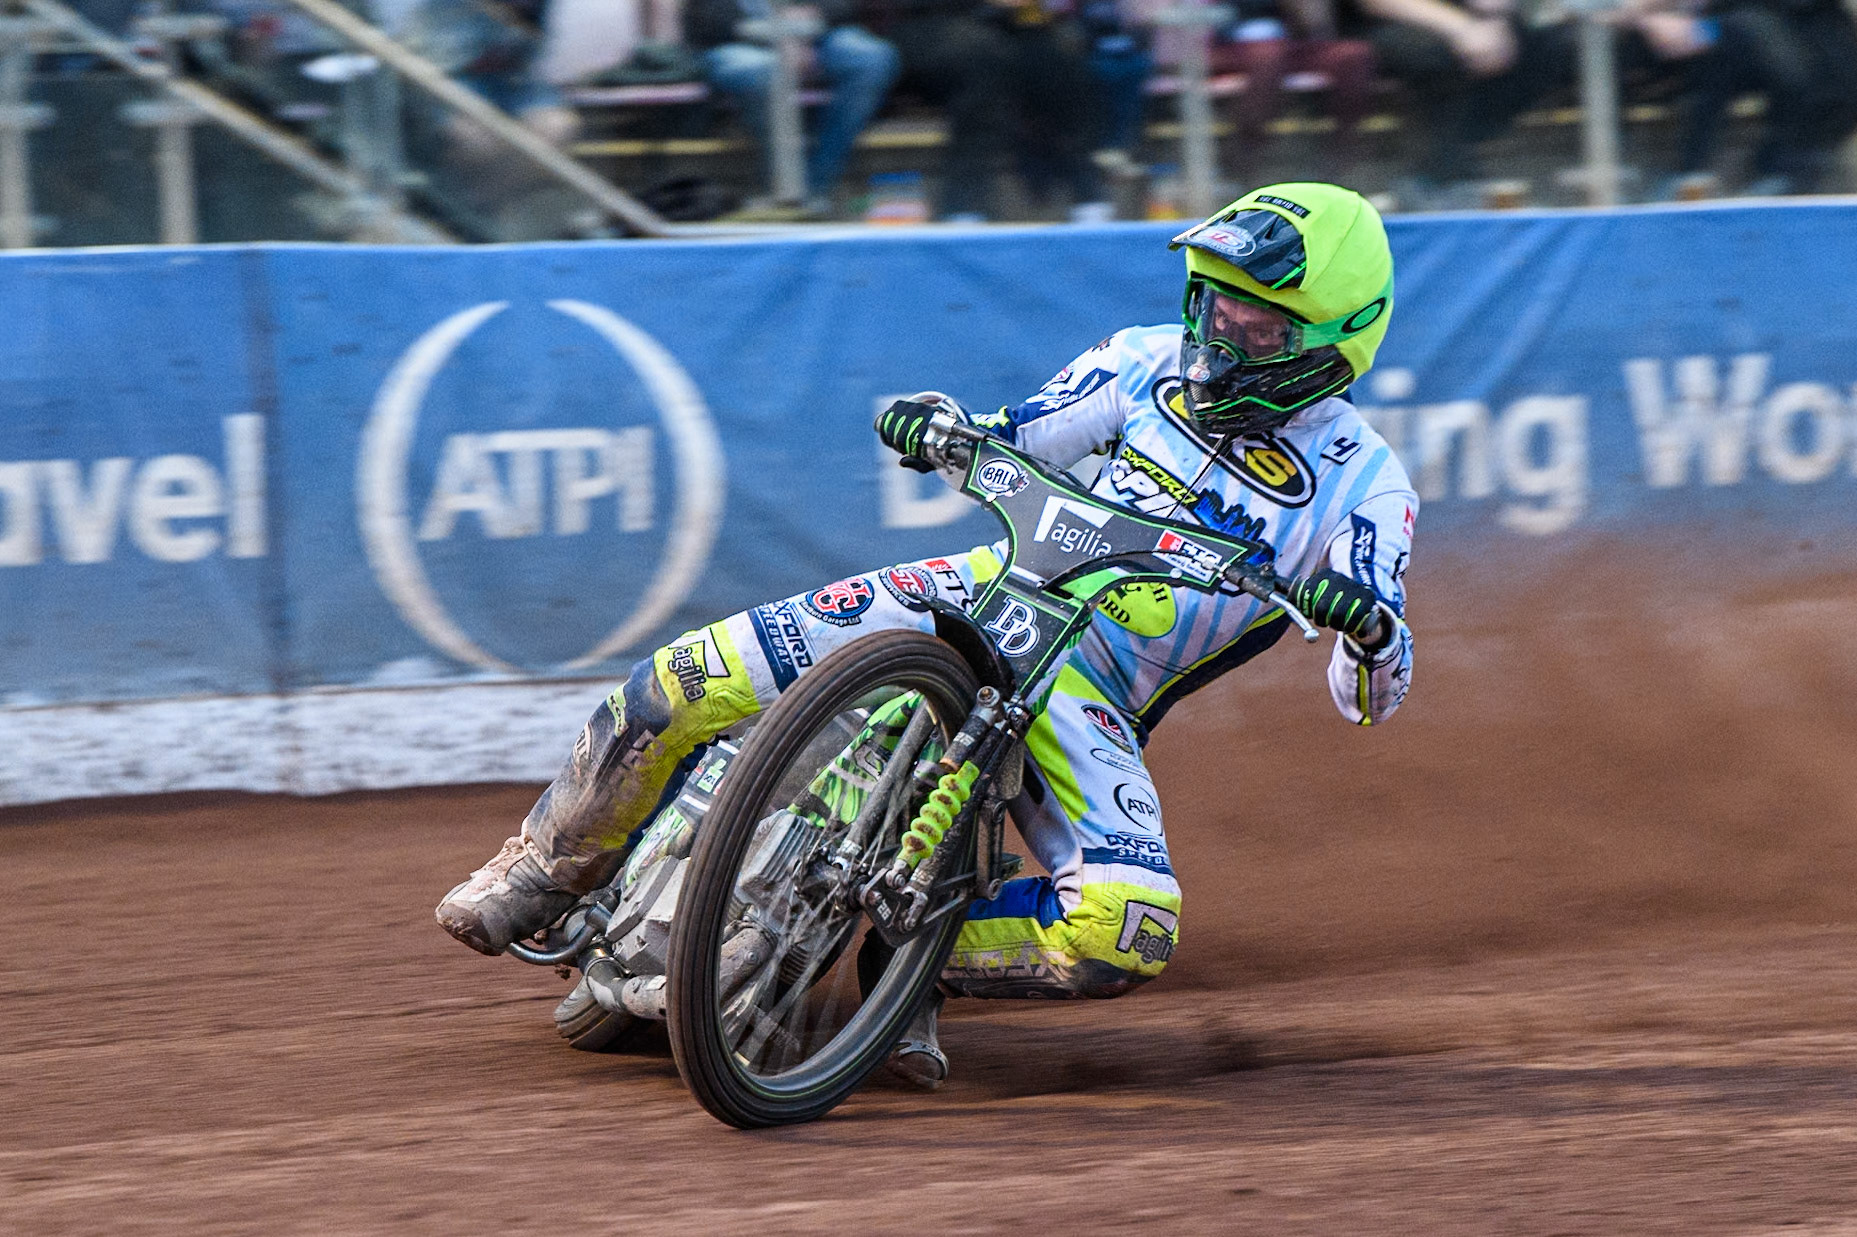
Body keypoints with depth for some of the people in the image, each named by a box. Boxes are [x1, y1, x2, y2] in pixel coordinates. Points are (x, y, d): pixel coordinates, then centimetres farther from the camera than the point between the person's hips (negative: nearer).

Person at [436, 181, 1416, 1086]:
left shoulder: (1362, 486, -4)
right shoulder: (1154, 363, 6)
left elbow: (1370, 693, -10)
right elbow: (1004, 441, 15)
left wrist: (1371, 628, -34)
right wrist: (933, 421, -9)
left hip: (1089, 697, -2)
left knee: (1126, 937, -31)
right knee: (680, 687, -15)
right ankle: (550, 867, 11)